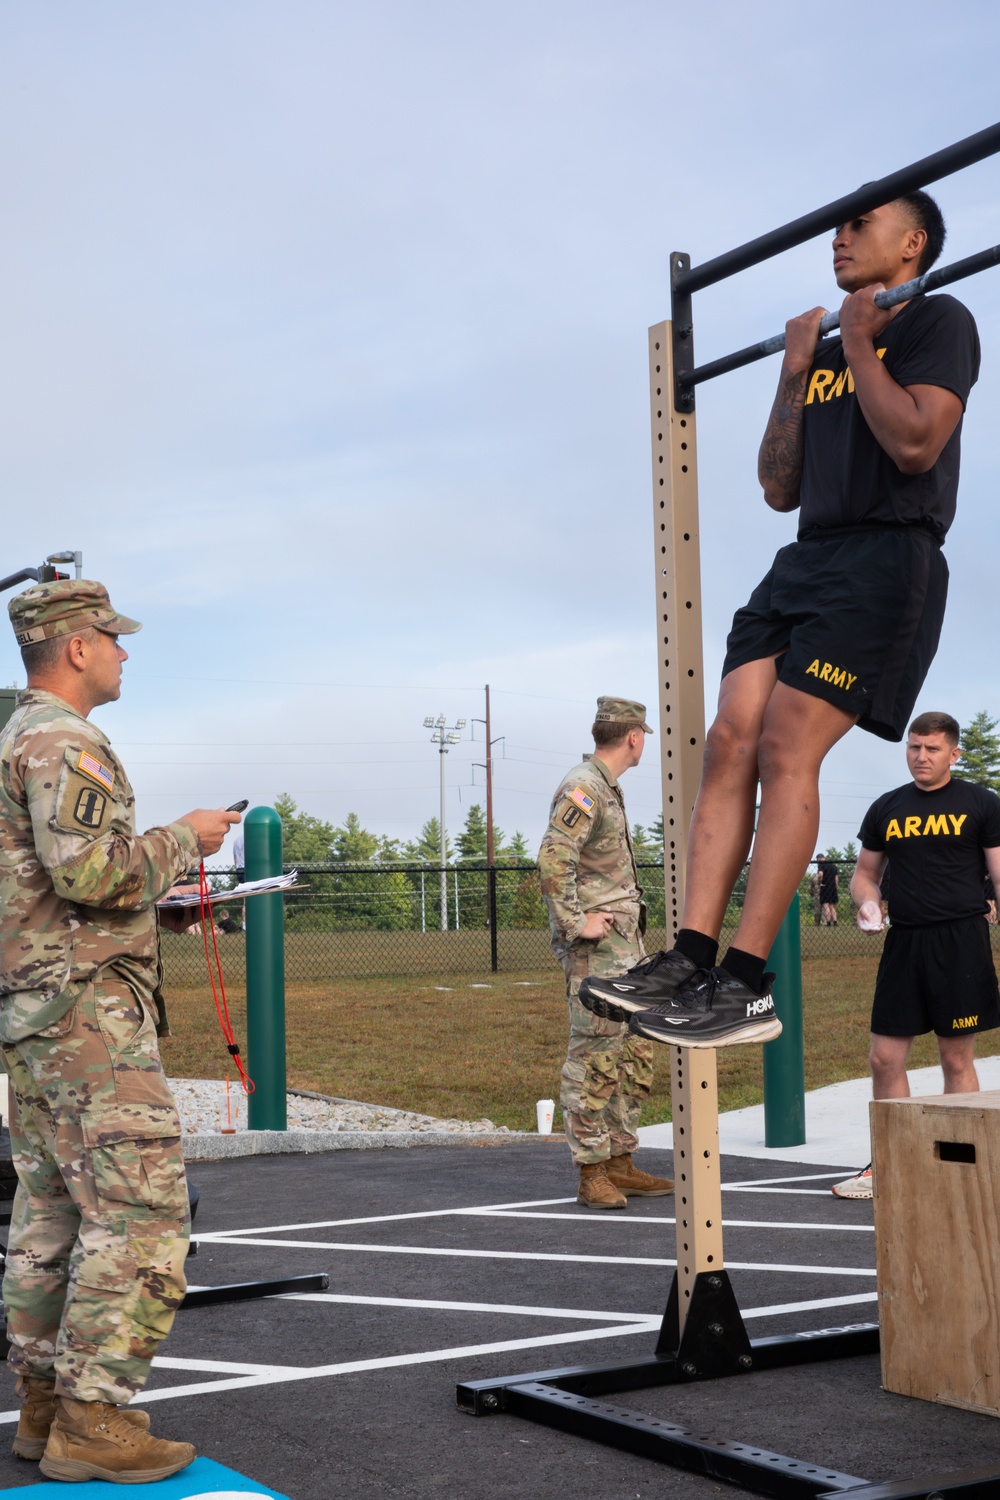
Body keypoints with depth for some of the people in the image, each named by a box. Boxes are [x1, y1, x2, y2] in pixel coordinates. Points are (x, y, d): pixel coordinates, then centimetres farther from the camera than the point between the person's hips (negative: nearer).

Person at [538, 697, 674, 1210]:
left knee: (635, 1054, 12)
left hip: (623, 942, 10)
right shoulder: (583, 788, -13)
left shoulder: (607, 789, 19)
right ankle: (592, 1174, -2)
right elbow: (553, 858, -26)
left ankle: (620, 1165, 19)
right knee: (594, 1058, -7)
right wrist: (576, 922, -22)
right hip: (596, 948, -10)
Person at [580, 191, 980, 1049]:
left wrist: (857, 346, -4)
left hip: (886, 558, -8)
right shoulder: (827, 356, 24)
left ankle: (746, 986, -20)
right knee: (732, 740, -8)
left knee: (788, 747, -19)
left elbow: (916, 442, -15)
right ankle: (691, 961, -13)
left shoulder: (937, 321, 3)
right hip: (807, 558, 8)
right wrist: (796, 374, 14)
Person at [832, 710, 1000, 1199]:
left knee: (957, 1059, 3)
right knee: (885, 1058, 3)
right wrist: (867, 903, -2)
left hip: (960, 941, -4)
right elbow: (866, 872, 21)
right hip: (903, 942, 4)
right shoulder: (886, 809, 12)